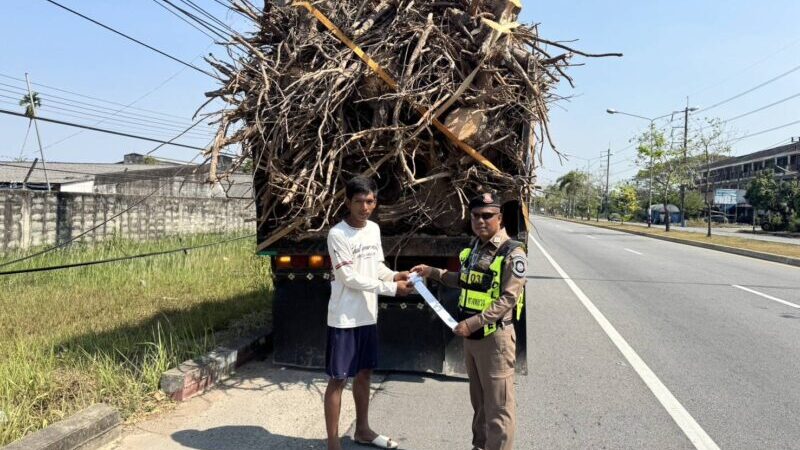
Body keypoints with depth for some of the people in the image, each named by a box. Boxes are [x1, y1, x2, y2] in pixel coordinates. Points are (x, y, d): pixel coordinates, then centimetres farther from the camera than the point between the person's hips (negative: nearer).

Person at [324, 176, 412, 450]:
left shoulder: (374, 229, 7)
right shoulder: (338, 234, -16)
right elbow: (350, 278, -20)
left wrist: (394, 275, -6)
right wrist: (391, 288, -20)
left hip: (368, 316, 7)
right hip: (344, 319, -7)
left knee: (364, 373, 18)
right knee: (338, 379, 2)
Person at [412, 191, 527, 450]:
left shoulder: (512, 253, -15)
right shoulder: (473, 249, 9)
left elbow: (508, 299, -19)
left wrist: (472, 323, -23)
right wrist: (433, 272, 16)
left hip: (495, 337, -8)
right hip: (471, 336, 8)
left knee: (498, 404, 1)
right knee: (478, 399, 20)